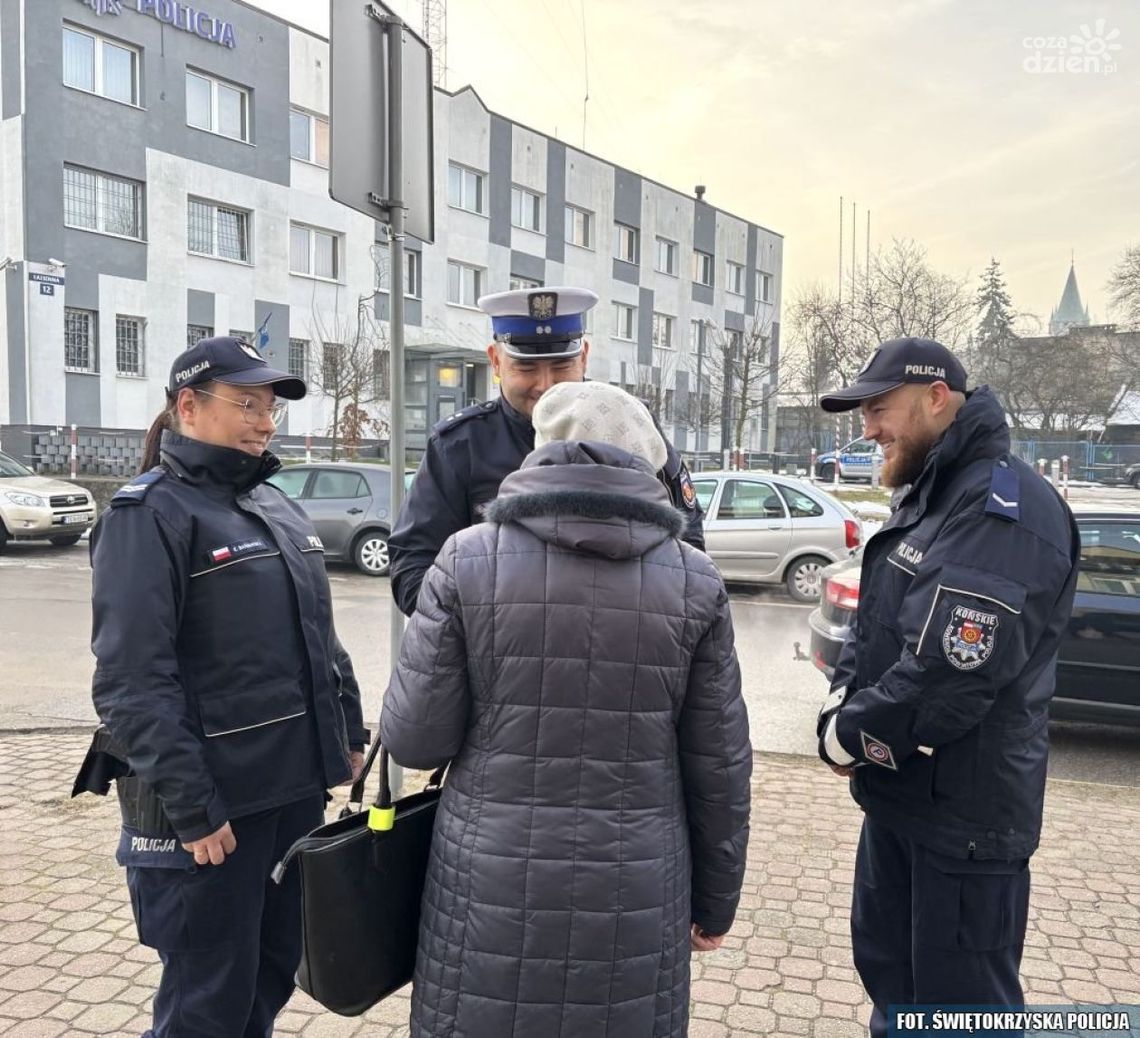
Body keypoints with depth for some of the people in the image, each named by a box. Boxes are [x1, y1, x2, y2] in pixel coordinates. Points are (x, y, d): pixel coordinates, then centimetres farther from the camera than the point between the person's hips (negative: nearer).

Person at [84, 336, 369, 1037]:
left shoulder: (277, 506, 13)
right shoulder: (150, 513, -11)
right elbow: (133, 681, -18)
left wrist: (348, 733, 14)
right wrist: (191, 807, -20)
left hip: (300, 788, 7)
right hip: (214, 807, -7)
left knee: (274, 976, 20)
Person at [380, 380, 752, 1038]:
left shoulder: (469, 558, -8)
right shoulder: (694, 580, -4)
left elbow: (415, 739, -7)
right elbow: (719, 766, 0)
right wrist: (716, 902, 13)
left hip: (491, 888, 0)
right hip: (637, 896, 1)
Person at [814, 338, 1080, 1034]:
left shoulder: (1006, 508, -22)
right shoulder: (931, 500, 11)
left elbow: (950, 672, -29)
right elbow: (872, 631, 13)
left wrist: (850, 737, -15)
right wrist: (839, 709, -5)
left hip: (965, 812, -9)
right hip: (899, 792, 9)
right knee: (889, 973, 23)